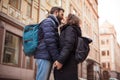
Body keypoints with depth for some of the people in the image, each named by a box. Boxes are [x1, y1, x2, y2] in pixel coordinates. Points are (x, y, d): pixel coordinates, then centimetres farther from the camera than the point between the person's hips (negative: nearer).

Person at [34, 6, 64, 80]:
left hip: (47, 57, 10)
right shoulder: (48, 21, -3)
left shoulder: (52, 23, 27)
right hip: (44, 57, -9)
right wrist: (58, 59, -17)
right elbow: (50, 41, -16)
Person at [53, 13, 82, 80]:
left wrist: (60, 60, -24)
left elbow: (68, 45, -17)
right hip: (68, 63, 9)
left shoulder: (70, 28, -1)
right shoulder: (75, 30, 26)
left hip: (67, 63, -9)